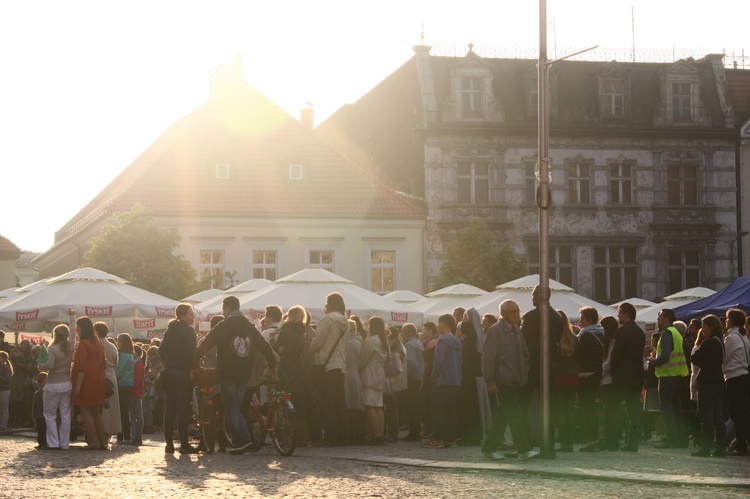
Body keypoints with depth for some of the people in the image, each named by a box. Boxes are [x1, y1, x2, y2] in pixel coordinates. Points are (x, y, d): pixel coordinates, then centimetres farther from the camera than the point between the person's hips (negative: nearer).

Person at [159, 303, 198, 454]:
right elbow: (192, 352, -17)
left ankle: (169, 443, 8)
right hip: (183, 373, -7)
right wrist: (194, 368, -5)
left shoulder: (170, 329, 12)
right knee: (183, 408, -6)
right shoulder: (188, 330, -10)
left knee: (169, 408, 8)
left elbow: (161, 351, 12)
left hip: (169, 372, 7)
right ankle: (184, 443, -7)